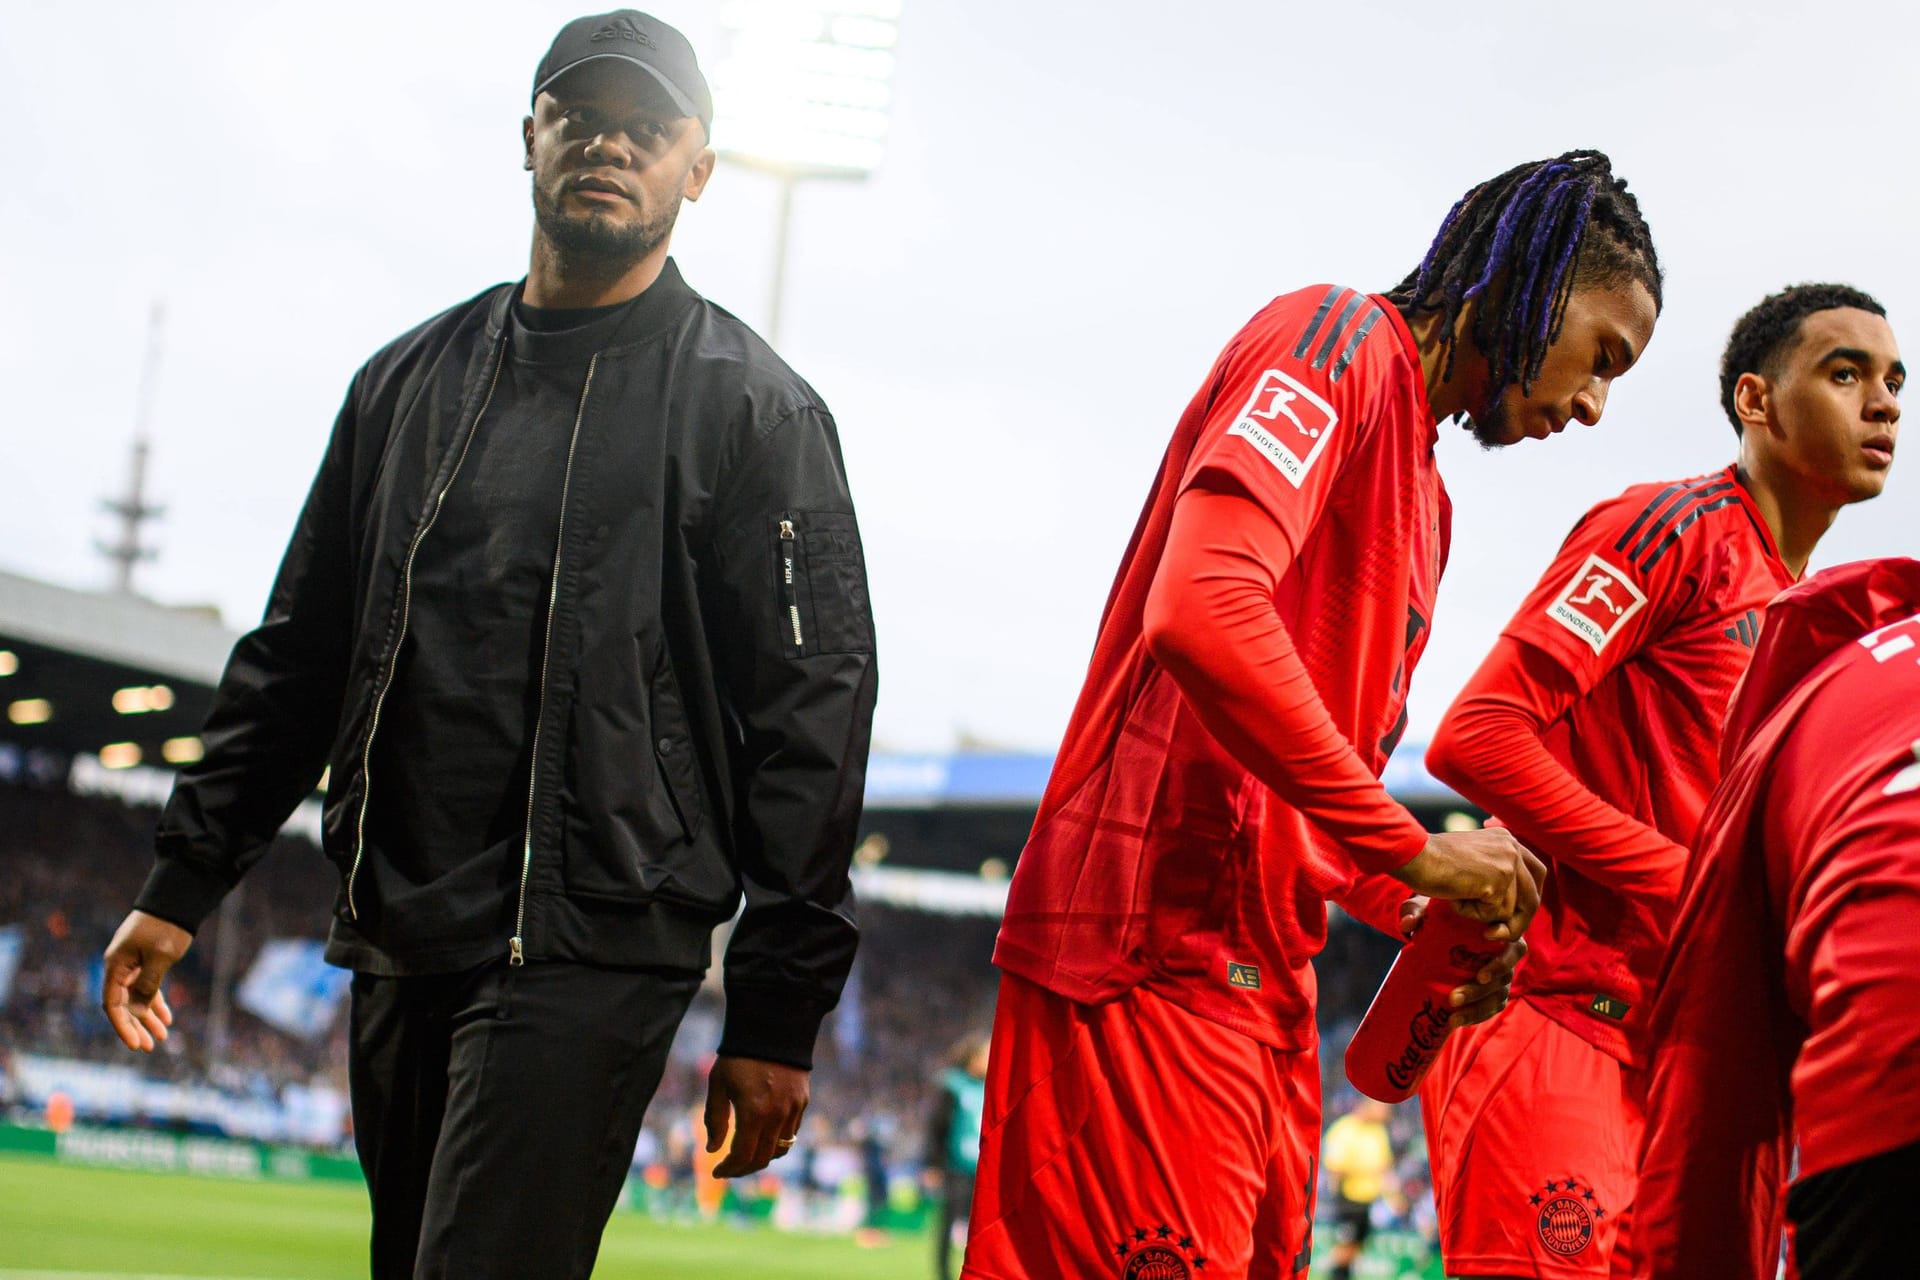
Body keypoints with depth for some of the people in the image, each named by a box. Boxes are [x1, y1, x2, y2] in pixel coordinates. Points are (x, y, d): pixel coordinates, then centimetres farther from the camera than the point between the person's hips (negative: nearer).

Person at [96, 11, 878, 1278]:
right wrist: (183, 885, 15)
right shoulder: (411, 380, 16)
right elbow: (296, 655, 20)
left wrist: (778, 1017, -11)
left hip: (588, 955, -6)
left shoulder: (753, 408, -1)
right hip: (398, 951, 6)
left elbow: (812, 716, -6)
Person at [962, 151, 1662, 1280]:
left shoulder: (1426, 499, 26)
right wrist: (1412, 852, -16)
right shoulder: (1337, 339, -5)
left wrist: (1416, 914, 10)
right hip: (1162, 951, -10)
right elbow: (1204, 613, -22)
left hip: (1263, 974, 10)